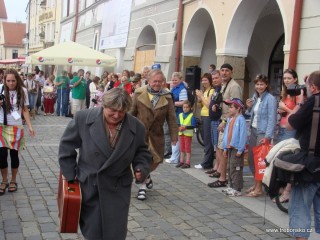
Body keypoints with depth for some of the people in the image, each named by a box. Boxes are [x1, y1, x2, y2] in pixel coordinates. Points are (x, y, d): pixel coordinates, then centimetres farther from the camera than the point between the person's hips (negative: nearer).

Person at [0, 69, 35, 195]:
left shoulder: (22, 91, -5)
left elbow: (25, 110, 1)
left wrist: (30, 126, -5)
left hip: (16, 127, 0)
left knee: (14, 154, 6)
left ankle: (13, 180, 23)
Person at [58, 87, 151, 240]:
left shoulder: (136, 127, -7)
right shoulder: (83, 118, -11)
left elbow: (141, 152, 8)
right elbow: (66, 146, 1)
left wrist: (141, 168, -12)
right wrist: (70, 176, 1)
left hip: (117, 192, 1)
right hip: (88, 187, 0)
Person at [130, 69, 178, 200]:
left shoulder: (167, 97, -2)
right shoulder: (139, 93, -5)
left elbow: (171, 118, -2)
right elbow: (131, 113, 0)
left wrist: (174, 136, -6)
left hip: (156, 134, 2)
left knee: (156, 159, 7)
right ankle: (143, 185, 17)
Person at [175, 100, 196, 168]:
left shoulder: (192, 115, -8)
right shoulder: (180, 115, 9)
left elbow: (193, 125, -13)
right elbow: (178, 124, 13)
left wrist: (185, 127, -22)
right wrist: (179, 127, -8)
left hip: (188, 134, -6)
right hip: (181, 133, 6)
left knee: (187, 148, -2)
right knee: (182, 148, 13)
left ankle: (187, 163, 1)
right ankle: (181, 161, 22)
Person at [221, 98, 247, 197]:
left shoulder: (241, 119, -14)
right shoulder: (230, 119, 12)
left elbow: (243, 135, -18)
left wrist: (240, 150, -19)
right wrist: (225, 148, 15)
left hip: (237, 148, -9)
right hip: (230, 147, 9)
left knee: (236, 168, -5)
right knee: (229, 167, 15)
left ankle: (237, 189, 1)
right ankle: (231, 186, 25)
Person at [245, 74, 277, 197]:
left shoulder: (270, 99, -11)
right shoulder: (255, 98, 12)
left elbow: (272, 119, -15)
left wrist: (267, 136, -20)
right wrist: (249, 107, 1)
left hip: (263, 133, -8)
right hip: (253, 131, 8)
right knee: (251, 158, 11)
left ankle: (259, 188, 5)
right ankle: (256, 184, 25)